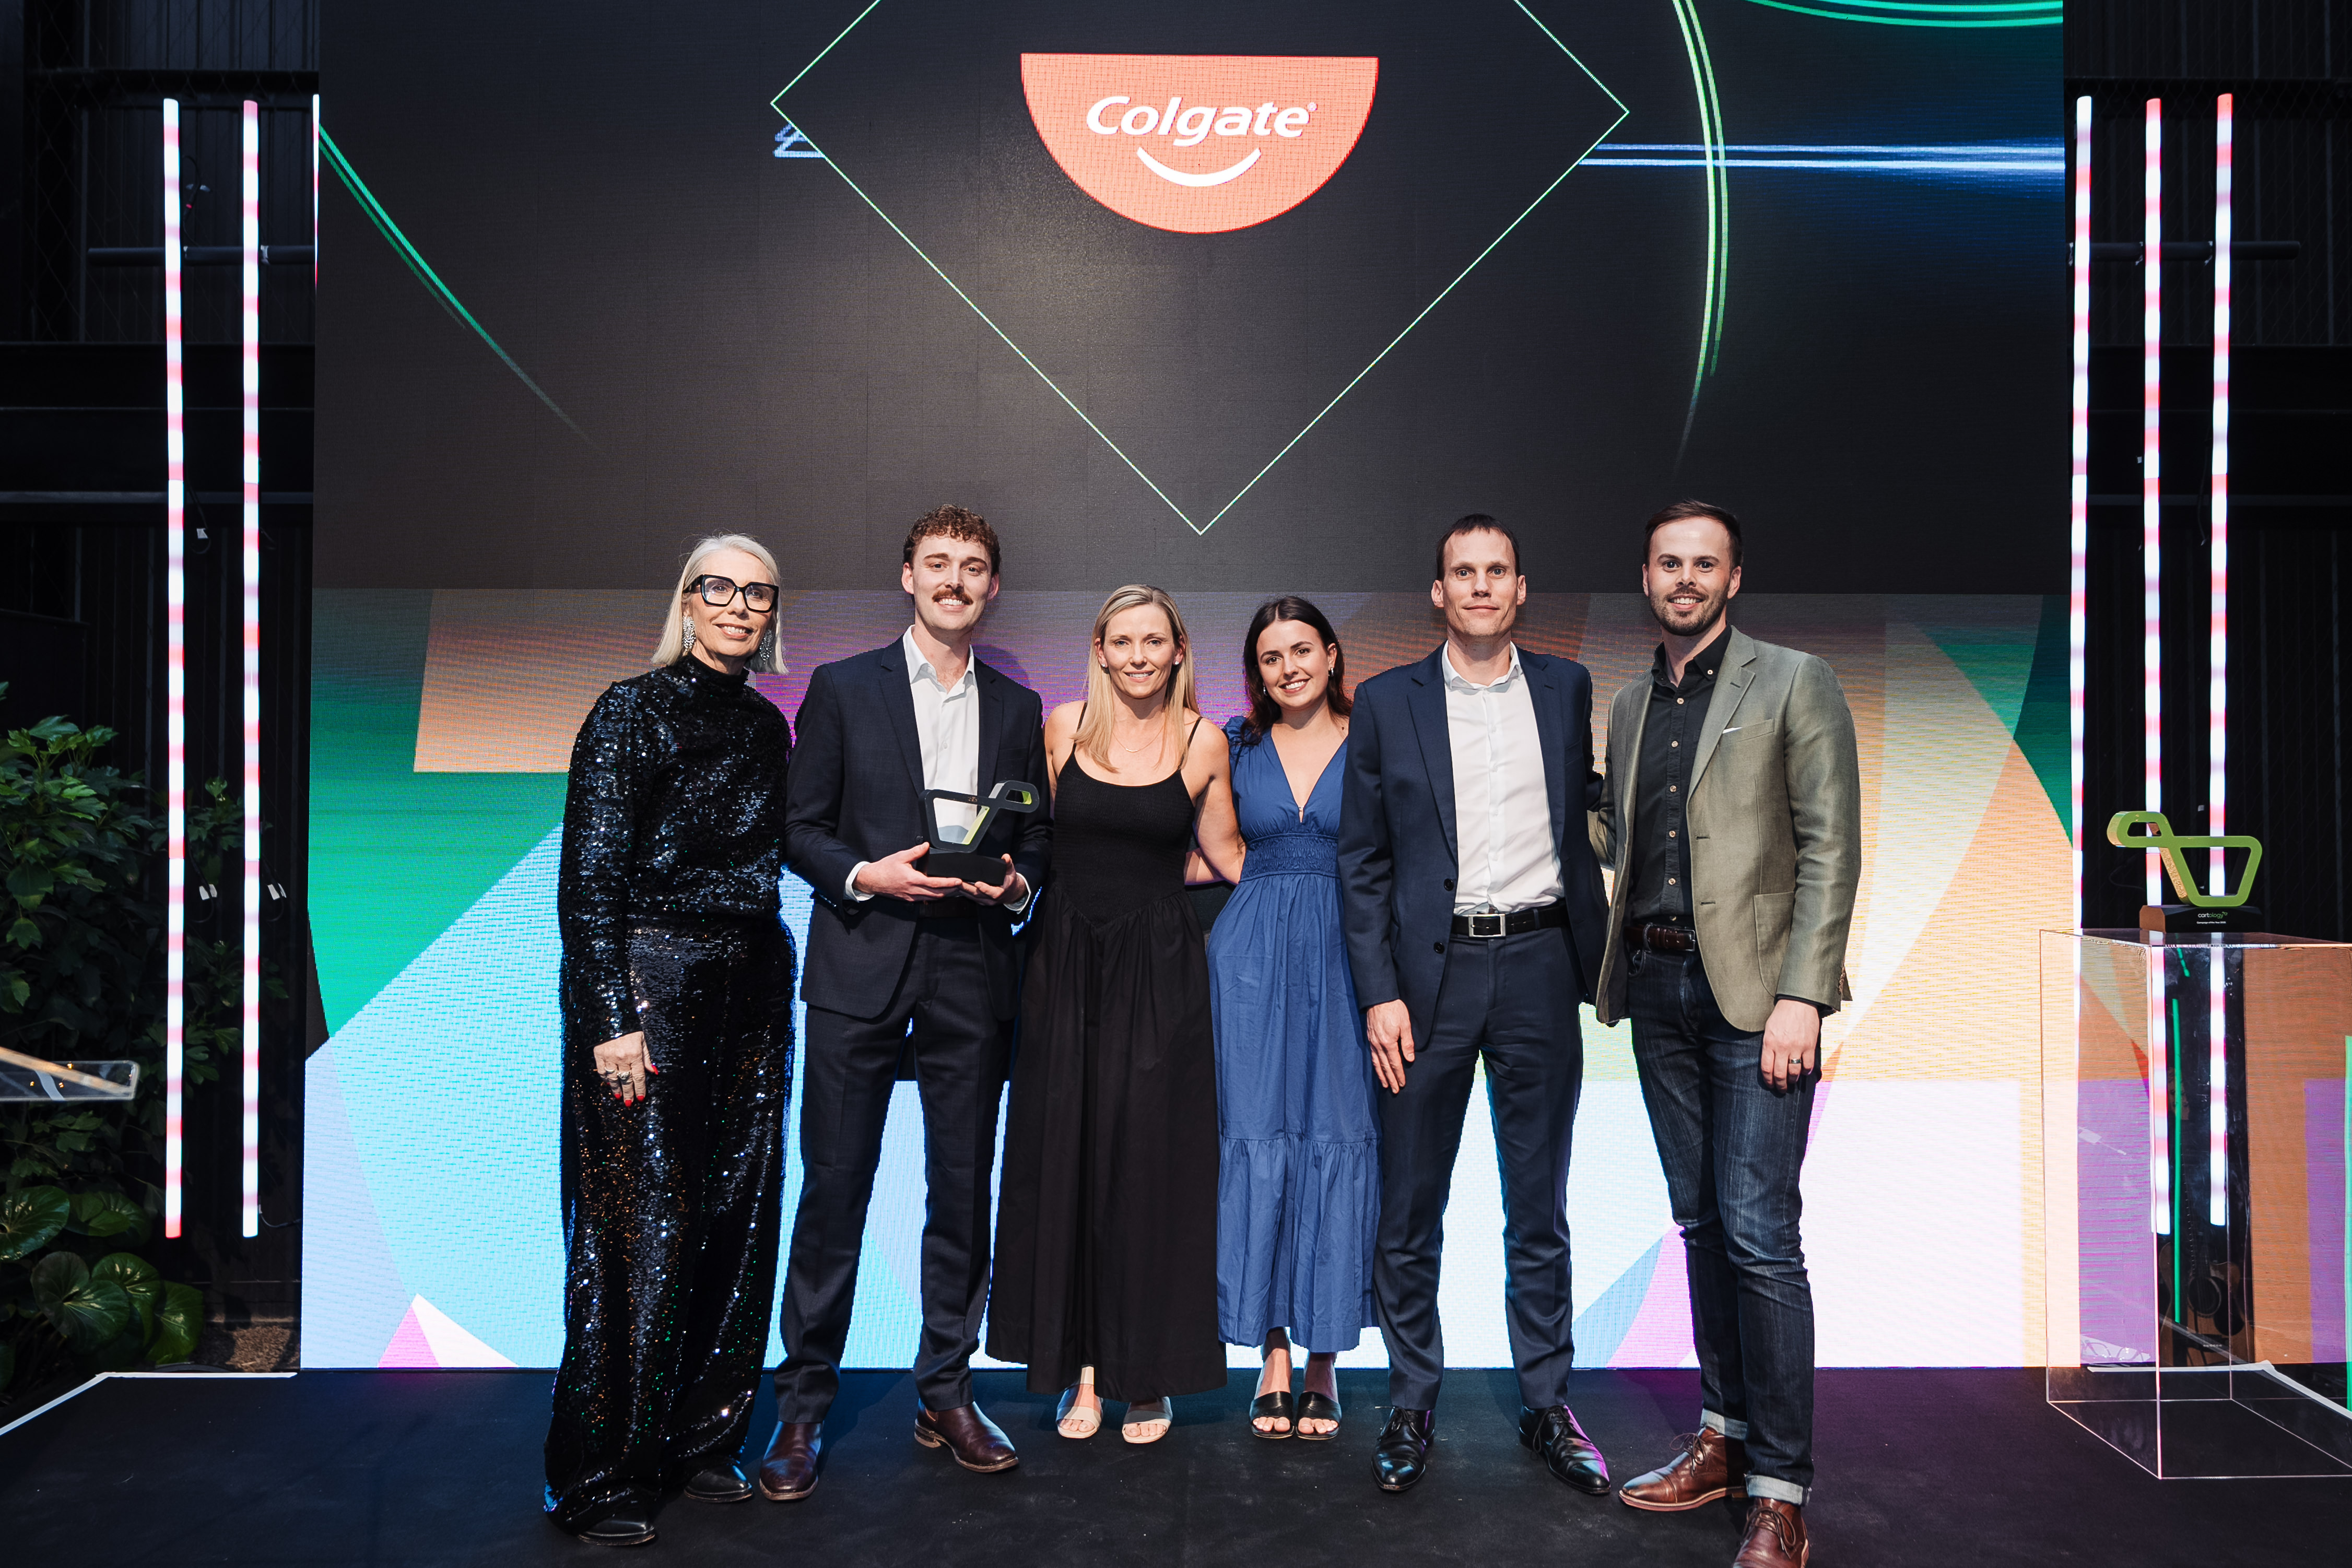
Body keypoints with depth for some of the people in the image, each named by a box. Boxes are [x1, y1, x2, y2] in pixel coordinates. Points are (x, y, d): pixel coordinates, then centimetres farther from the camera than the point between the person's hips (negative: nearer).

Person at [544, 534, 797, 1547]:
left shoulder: (766, 725, 12)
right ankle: (603, 1476, 13)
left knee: (736, 1217, 10)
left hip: (751, 990, 7)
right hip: (649, 986, -6)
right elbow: (588, 879, -12)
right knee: (645, 1222, -2)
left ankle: (701, 1442, 25)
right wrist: (611, 1021, -17)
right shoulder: (632, 711, -7)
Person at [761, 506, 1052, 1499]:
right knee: (833, 1191, 2)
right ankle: (803, 1407, 16)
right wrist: (866, 874, -14)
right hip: (861, 970, -2)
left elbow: (1037, 841, 14)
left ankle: (946, 1395, 23)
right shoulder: (842, 688, 4)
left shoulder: (1016, 708, 12)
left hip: (971, 978, 3)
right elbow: (799, 828, 2)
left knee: (964, 1193, 8)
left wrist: (1016, 883, -6)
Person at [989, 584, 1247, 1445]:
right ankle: (1082, 1365, 18)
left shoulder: (1203, 741, 0)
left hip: (1159, 969, -1)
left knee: (1151, 1160, 3)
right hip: (1068, 961, 2)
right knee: (1066, 1155, 5)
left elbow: (1226, 852, 8)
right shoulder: (1062, 726, 2)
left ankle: (1149, 1371, 17)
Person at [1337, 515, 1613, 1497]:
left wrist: (1591, 958, 5)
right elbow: (1362, 861, 1)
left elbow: (1582, 819, 14)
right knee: (1409, 1213, 8)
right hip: (1429, 972, -1)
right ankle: (1412, 1407, 24)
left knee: (1539, 1211, 11)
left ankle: (1547, 1405, 26)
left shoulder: (1567, 689, 8)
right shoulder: (1388, 703, 2)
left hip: (1537, 966, 1)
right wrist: (1380, 994, -6)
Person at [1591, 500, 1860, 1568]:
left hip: (1754, 989, -5)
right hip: (1659, 987, 6)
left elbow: (1830, 851, -7)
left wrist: (1800, 998, -14)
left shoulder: (1794, 683, -1)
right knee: (1702, 1224, 13)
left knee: (1758, 1236, -7)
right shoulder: (1630, 705, 16)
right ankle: (1724, 1436, 26)